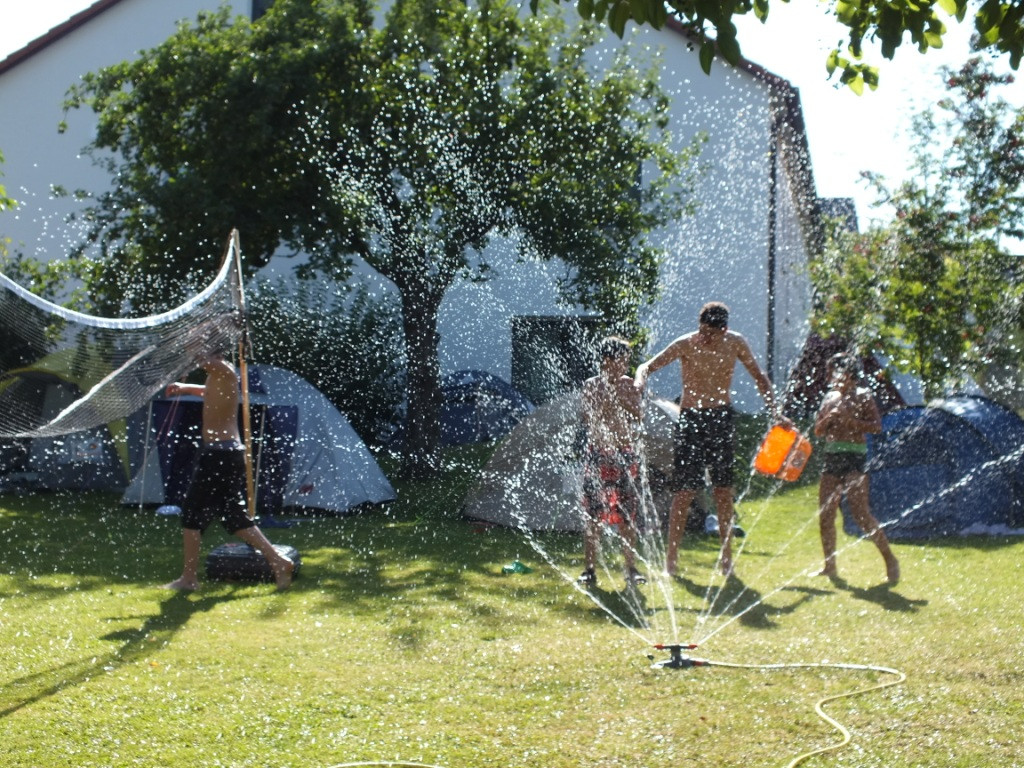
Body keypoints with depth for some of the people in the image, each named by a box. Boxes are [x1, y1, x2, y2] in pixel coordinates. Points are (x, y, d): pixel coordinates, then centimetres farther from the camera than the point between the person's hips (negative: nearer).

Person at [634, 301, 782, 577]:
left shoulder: (735, 343, -3)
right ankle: (671, 556, -2)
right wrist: (641, 379, -38)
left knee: (723, 489, 5)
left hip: (722, 419, 3)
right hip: (691, 419, -3)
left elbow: (759, 377, 9)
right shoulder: (686, 344, -13)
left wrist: (774, 411, -1)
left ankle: (726, 556, 12)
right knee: (686, 489, -7)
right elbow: (648, 366, -15)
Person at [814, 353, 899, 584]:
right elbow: (818, 430, 14)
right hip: (832, 458, 7)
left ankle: (890, 560, -5)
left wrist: (851, 421, -21)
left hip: (854, 457, -7)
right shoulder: (830, 398, 15)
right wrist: (828, 418, -6)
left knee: (861, 513, -14)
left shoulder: (862, 396, -2)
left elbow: (877, 426, -11)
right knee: (825, 515, 5)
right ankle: (830, 567, 14)